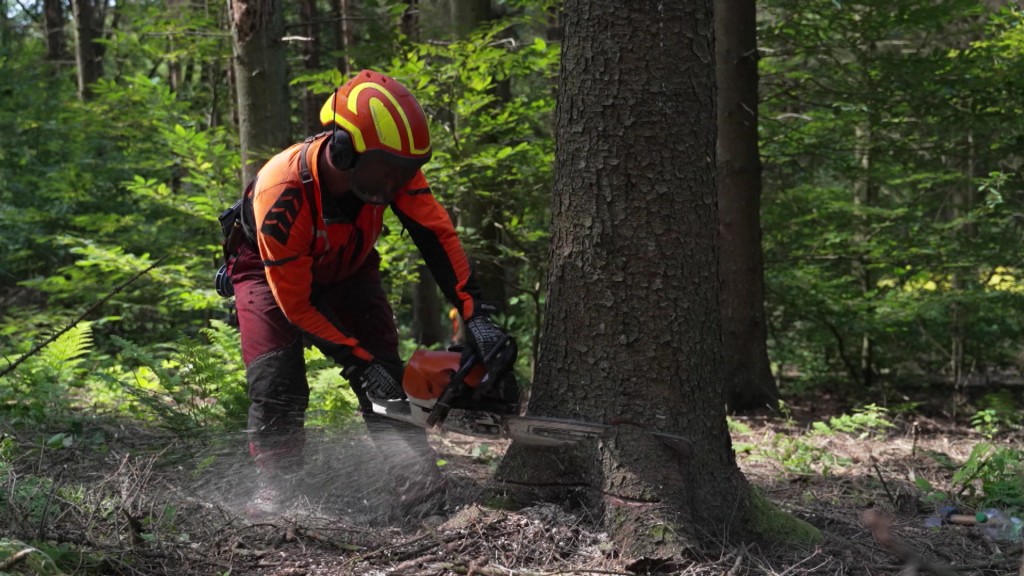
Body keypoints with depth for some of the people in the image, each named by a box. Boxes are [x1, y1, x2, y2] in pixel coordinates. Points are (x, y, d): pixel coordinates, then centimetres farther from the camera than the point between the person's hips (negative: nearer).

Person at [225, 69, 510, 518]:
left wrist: (475, 314, -29)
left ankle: (418, 480, -3)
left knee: (386, 374, -8)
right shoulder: (281, 196, -41)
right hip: (272, 273, -3)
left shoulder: (392, 164, -30)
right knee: (276, 382, -21)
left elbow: (436, 233, -20)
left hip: (348, 270, 4)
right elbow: (297, 303, -32)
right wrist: (360, 364, -31)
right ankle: (273, 485, -9)